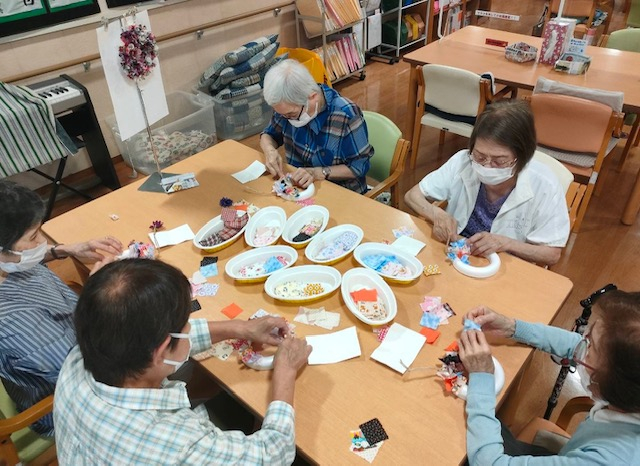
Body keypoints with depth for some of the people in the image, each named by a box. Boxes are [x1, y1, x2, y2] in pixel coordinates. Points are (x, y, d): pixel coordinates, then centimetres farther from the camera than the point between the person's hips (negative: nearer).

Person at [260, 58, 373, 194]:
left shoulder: (346, 116, -24)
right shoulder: (290, 106, -8)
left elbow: (359, 166, -14)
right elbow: (269, 134, 9)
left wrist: (319, 173, -26)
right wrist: (270, 150, -13)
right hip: (297, 188, 4)